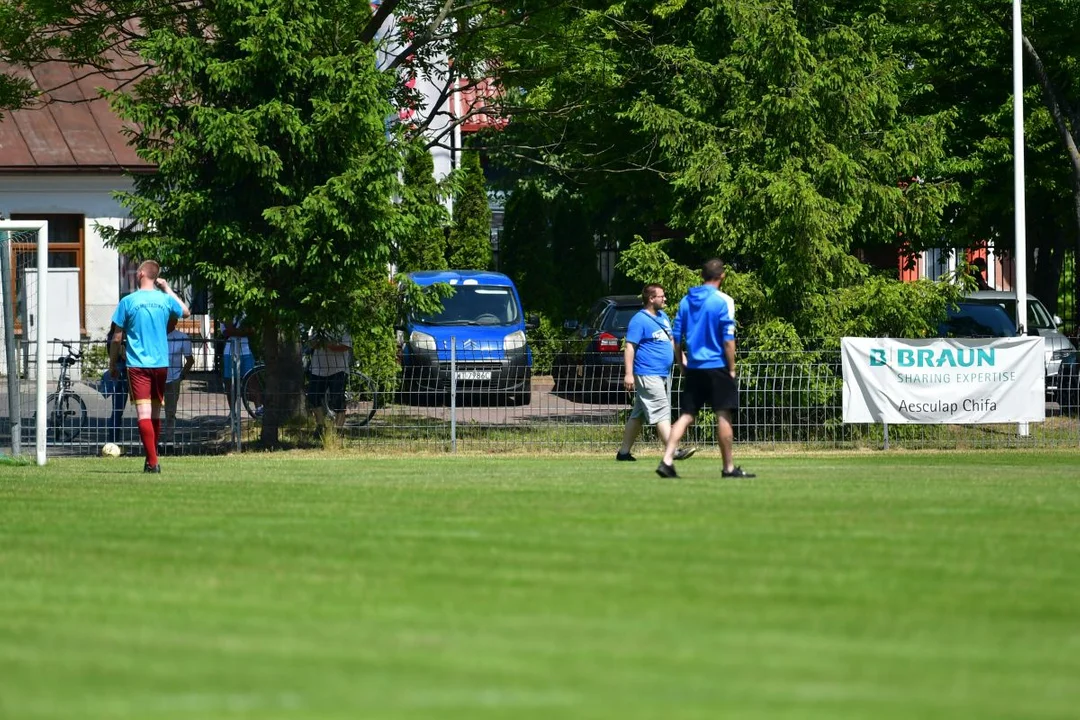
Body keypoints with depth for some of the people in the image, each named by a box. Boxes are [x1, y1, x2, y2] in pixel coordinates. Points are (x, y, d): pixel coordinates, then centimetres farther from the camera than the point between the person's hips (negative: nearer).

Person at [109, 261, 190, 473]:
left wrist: (112, 363, 10)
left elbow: (117, 338, -3)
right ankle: (152, 457, 25)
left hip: (137, 364, -4)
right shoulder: (165, 300, 3)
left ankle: (152, 462, -19)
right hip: (161, 363, 4)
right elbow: (185, 312, 25)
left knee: (143, 414, -9)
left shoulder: (128, 302, -6)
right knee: (155, 413, 15)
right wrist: (168, 290, 30)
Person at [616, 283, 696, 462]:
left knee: (638, 415, 12)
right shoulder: (639, 320, -12)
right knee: (661, 413, -14)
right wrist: (629, 374, -21)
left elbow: (671, 341, 27)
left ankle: (624, 452, 16)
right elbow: (629, 347, -15)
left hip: (663, 374, 9)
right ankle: (674, 451, -20)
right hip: (648, 375, -9)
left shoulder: (663, 317, 16)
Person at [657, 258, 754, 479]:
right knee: (723, 415, 2)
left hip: (693, 368, 5)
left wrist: (682, 364, 19)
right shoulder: (723, 301, -9)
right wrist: (731, 368, -4)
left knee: (686, 416, 6)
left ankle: (667, 460, -7)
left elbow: (676, 337, 10)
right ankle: (729, 467, 6)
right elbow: (728, 339, -12)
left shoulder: (686, 301, 7)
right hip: (717, 367, -5)